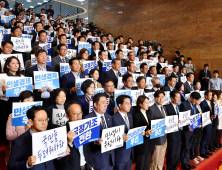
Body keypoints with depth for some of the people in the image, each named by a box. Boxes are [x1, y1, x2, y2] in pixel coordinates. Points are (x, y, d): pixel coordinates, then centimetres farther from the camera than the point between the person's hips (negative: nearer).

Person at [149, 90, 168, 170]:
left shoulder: (164, 108, 13)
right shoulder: (152, 109, -15)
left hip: (165, 137, 8)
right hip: (157, 137, -8)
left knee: (161, 159, 20)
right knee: (155, 160, 6)